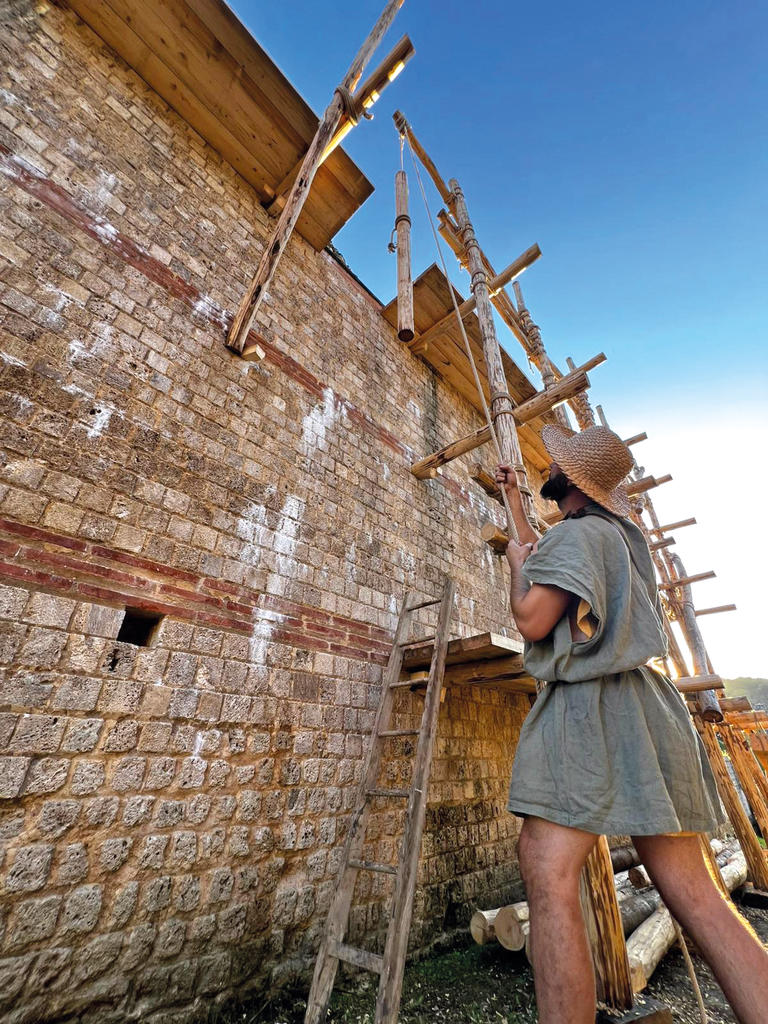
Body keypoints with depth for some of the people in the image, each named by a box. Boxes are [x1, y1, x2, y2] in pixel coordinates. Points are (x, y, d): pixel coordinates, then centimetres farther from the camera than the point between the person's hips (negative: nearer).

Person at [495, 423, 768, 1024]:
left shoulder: (578, 533, -10)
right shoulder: (616, 533, 21)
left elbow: (532, 620, -15)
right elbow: (540, 551, 36)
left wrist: (516, 566, 4)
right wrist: (512, 496, 44)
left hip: (590, 711, -10)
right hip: (632, 707, 10)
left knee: (549, 878, -9)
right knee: (693, 892, 9)